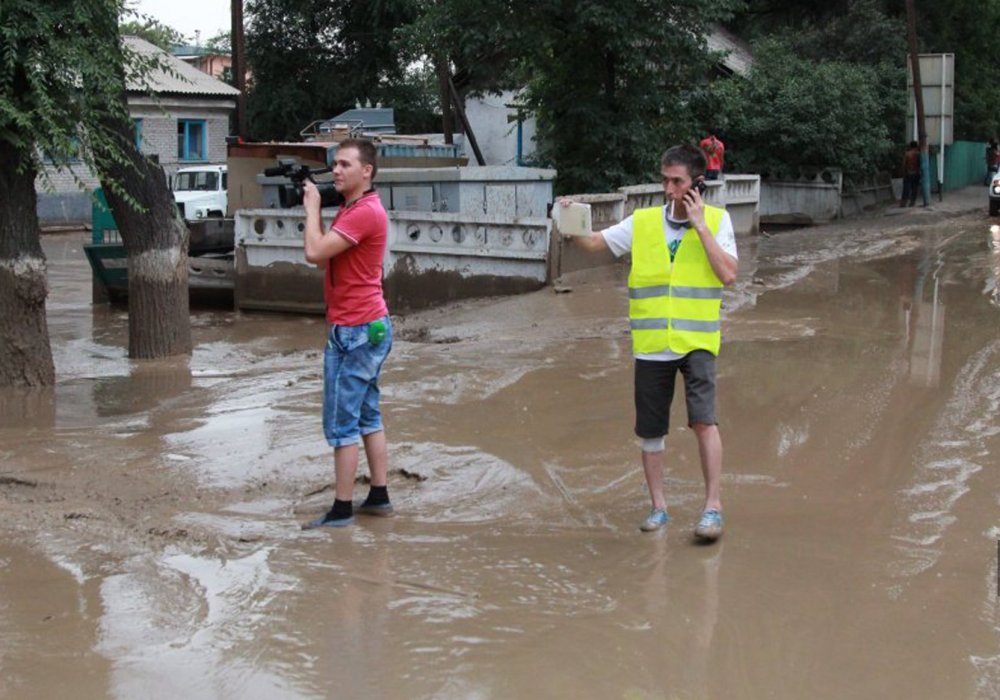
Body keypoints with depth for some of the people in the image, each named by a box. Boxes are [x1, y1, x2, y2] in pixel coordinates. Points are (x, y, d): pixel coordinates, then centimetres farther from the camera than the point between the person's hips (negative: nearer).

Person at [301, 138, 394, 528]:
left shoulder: (365, 212, -19)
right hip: (365, 327, 11)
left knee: (341, 422, -6)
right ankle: (379, 496, 22)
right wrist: (314, 211, 6)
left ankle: (342, 510, -1)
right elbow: (325, 257, 14)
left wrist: (312, 207, -11)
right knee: (367, 415, 15)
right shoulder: (351, 210, 15)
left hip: (355, 331, -11)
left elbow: (314, 253, -25)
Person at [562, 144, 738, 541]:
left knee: (703, 419, -17)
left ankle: (713, 507, -7)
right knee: (650, 430, 9)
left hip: (696, 341, -2)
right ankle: (658, 507, 24)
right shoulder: (642, 222, 5)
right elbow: (593, 242, 0)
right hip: (651, 344, 3)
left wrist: (700, 227, -11)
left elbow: (728, 275, -9)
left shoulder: (717, 220, 1)